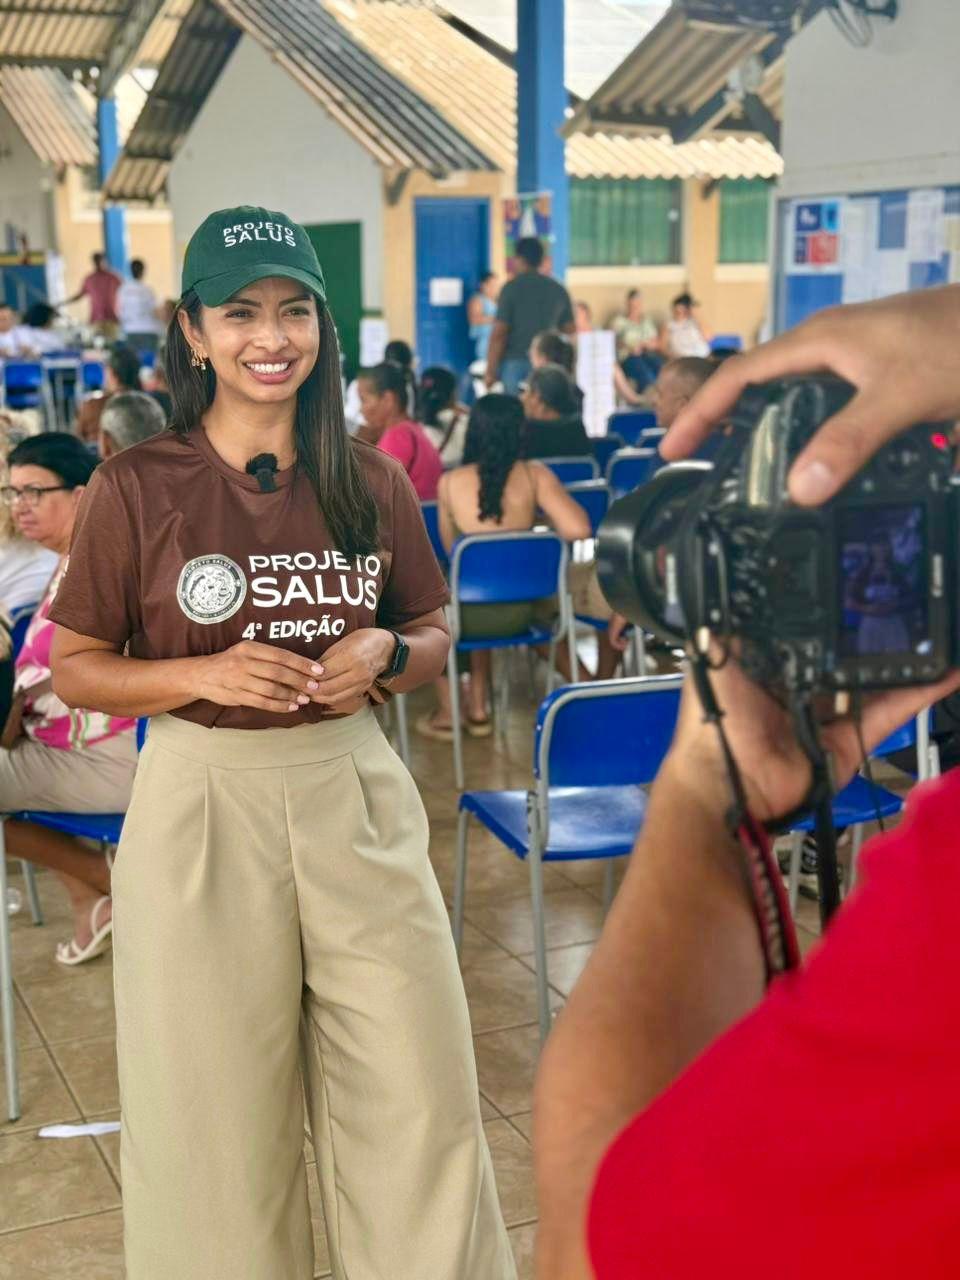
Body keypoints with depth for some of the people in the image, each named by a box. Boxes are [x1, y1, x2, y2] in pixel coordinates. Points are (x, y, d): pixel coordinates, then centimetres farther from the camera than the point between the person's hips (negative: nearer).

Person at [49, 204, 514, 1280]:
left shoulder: (371, 482, 4)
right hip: (200, 801, -2)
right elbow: (75, 665, 1)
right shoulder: (135, 487, -4)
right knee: (215, 1111, 8)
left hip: (356, 798, 2)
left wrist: (385, 653, -8)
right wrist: (202, 675, -15)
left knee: (422, 1097, 5)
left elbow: (433, 636, 15)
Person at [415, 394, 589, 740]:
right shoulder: (535, 475, -8)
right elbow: (578, 530, -16)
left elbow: (451, 548, 6)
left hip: (471, 614, -2)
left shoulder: (450, 482, -6)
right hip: (521, 610, 2)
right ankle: (477, 709, 38)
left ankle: (446, 714, 36)